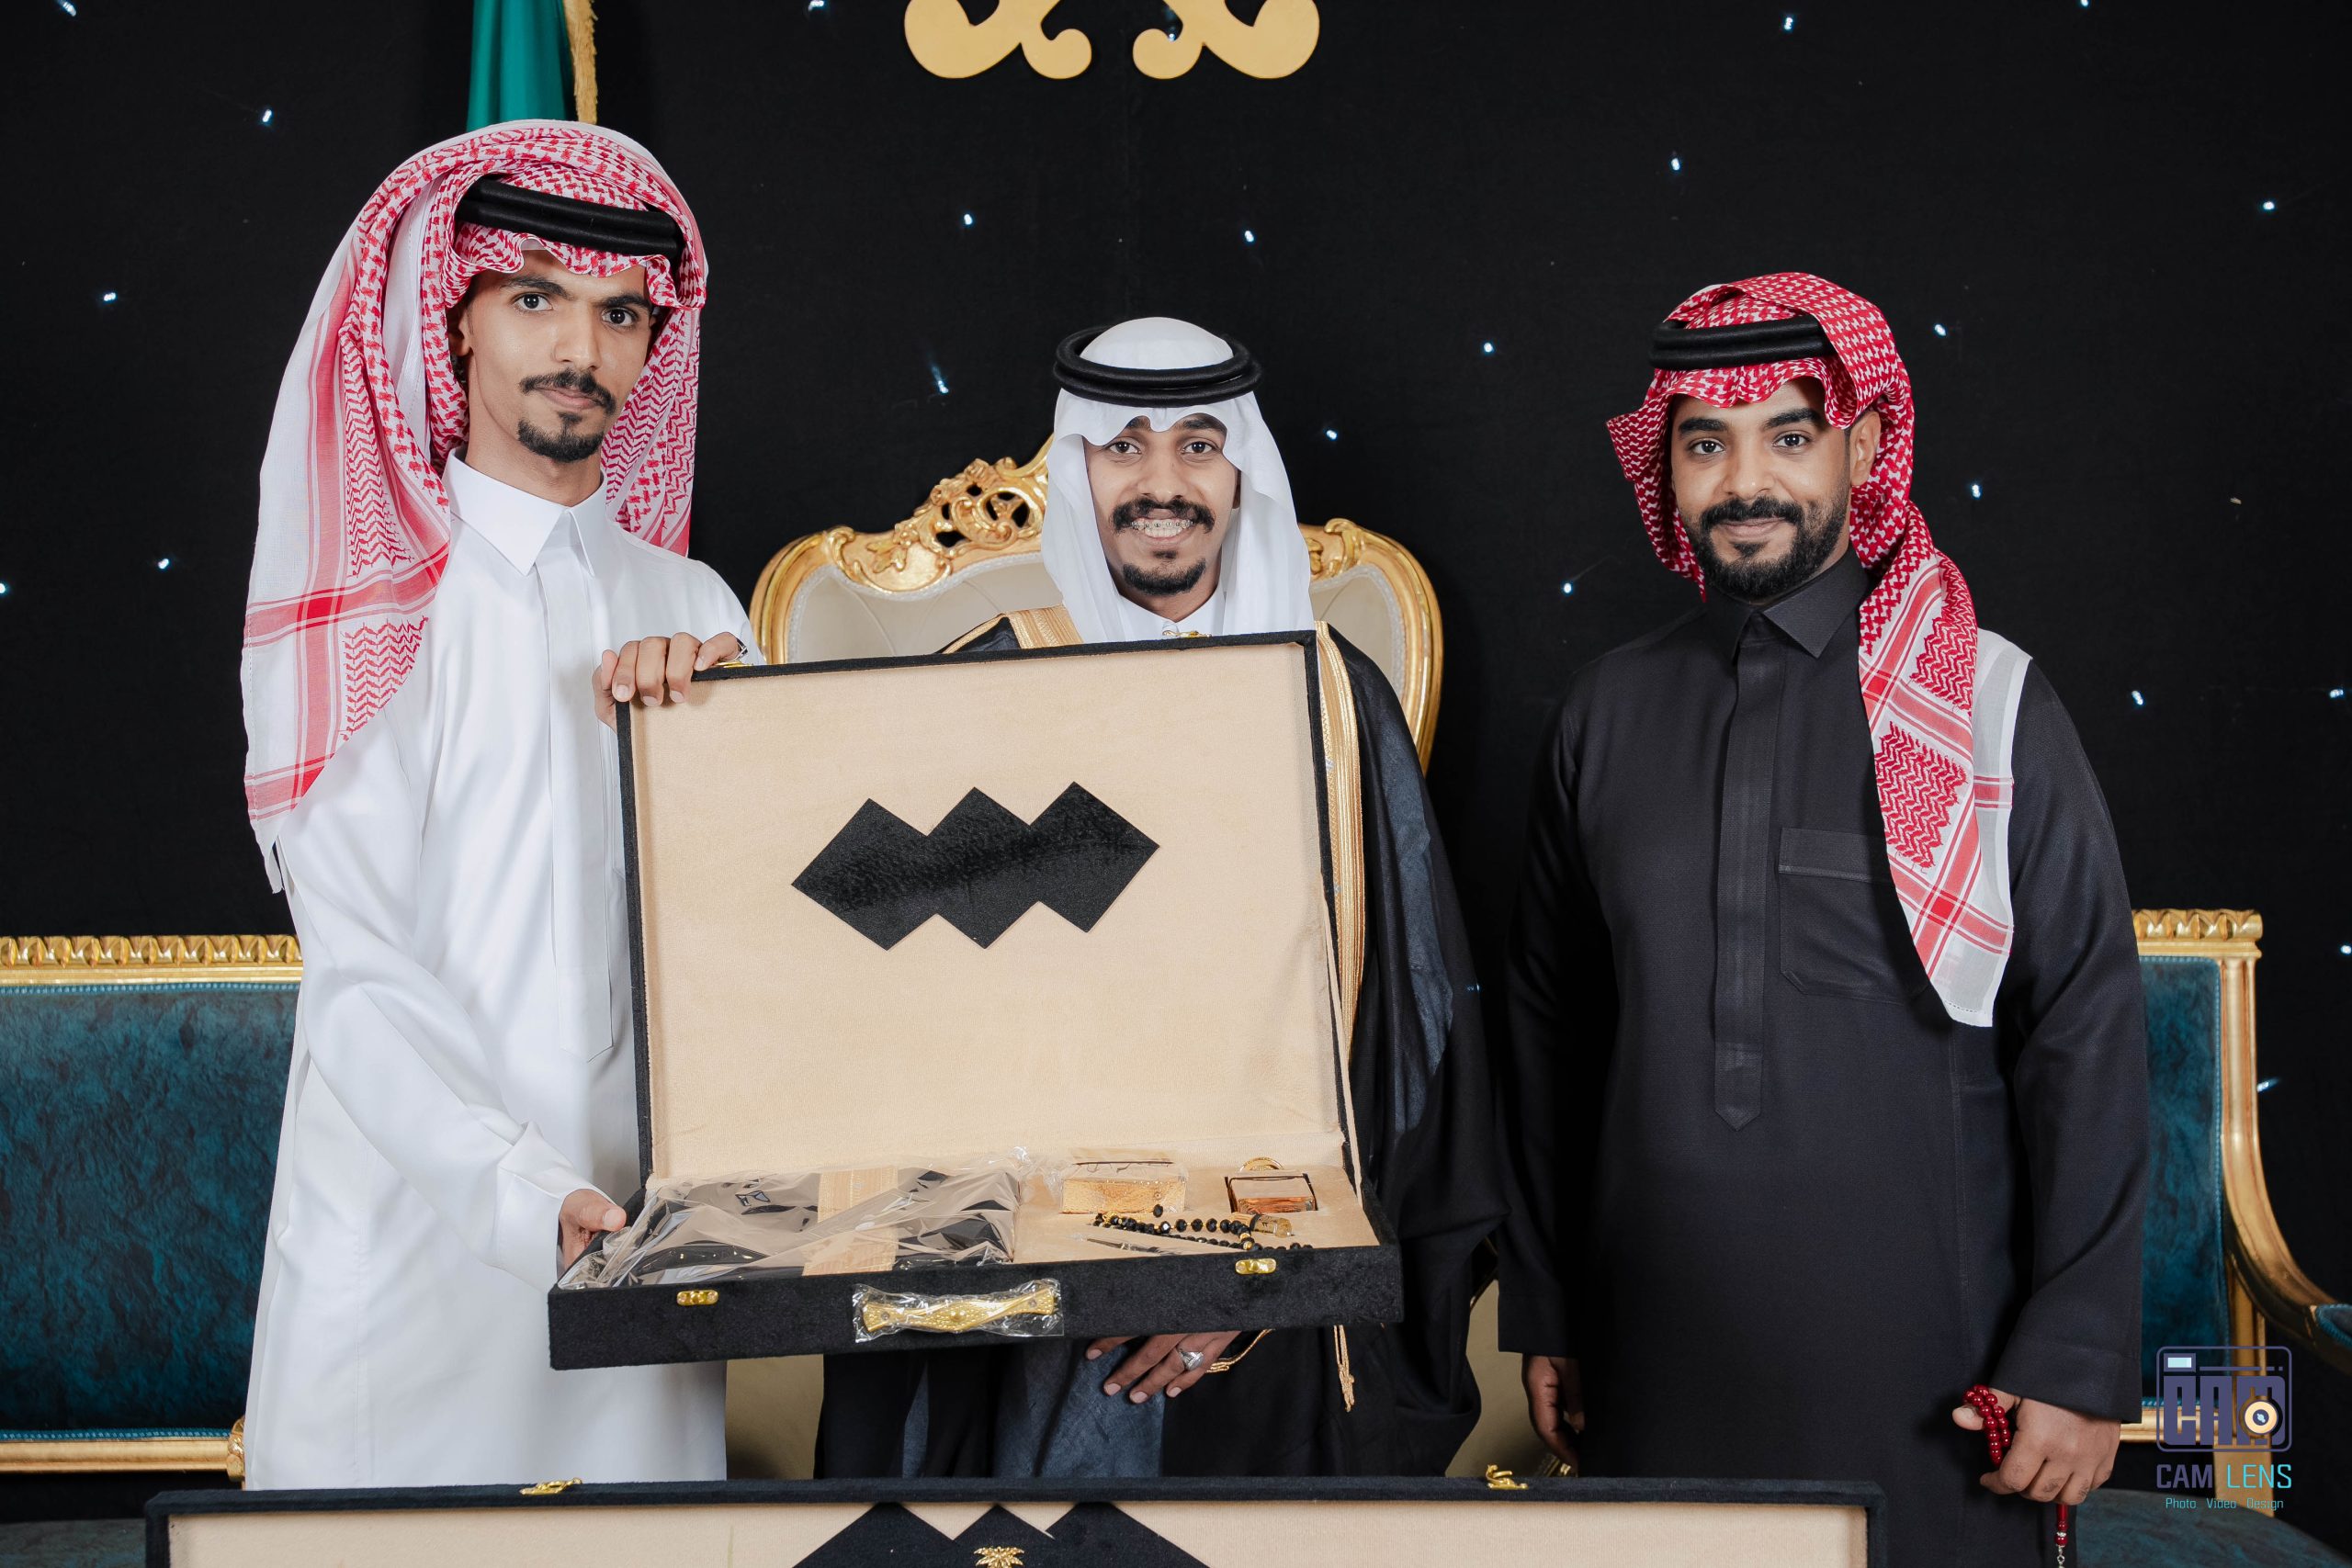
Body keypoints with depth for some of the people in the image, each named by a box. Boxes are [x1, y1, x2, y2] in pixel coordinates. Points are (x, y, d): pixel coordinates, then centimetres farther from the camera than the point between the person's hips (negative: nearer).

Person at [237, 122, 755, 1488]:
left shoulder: (694, 611, 9)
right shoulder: (358, 611, -3)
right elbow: (360, 969, -10)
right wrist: (525, 1194, -22)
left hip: (647, 1229, 4)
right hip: (414, 1228, -3)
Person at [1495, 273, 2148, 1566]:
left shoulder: (1989, 708, -4)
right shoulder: (1608, 713, 4)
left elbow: (2087, 1045, -4)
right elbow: (1551, 1025, 10)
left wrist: (2078, 1360, -6)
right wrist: (1543, 1312, 11)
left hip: (1920, 1364, -2)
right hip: (1655, 1352, 3)